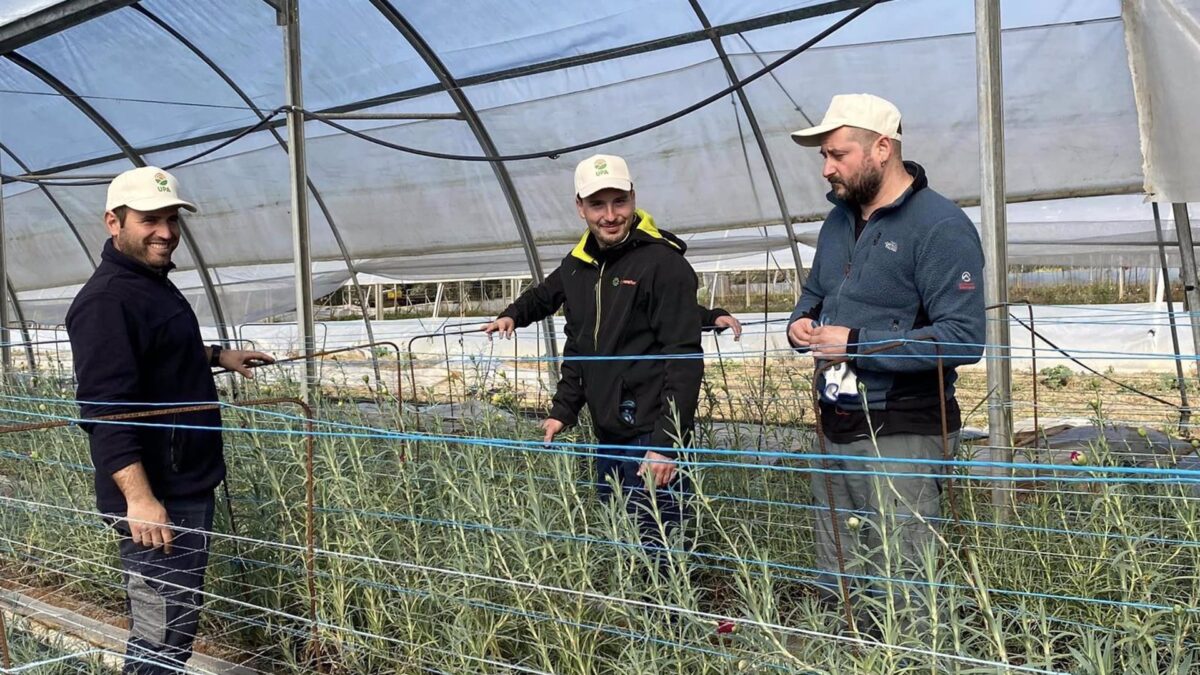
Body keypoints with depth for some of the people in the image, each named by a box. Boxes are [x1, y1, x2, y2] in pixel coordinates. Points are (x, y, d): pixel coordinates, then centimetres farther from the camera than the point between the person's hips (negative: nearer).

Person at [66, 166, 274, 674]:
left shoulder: (153, 282, 14)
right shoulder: (107, 300, -19)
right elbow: (105, 407, -28)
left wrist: (217, 356, 24)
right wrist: (138, 496, -34)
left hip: (187, 485, 11)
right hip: (156, 498, -11)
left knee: (176, 623, 20)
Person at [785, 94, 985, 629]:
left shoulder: (941, 227, -13)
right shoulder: (840, 219, 13)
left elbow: (964, 339, -21)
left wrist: (857, 345, -21)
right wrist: (801, 325, 3)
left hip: (902, 438, -8)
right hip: (835, 430, 8)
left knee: (901, 593, -2)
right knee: (833, 585, 16)